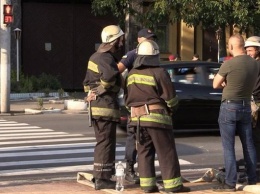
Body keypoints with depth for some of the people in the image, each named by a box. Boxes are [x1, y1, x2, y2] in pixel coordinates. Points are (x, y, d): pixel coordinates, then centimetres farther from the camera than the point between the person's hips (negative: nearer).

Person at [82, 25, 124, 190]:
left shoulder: (96, 56, 17)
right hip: (106, 105, -10)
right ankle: (102, 179, -3)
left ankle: (100, 175, 25)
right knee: (106, 143, -5)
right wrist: (101, 90, -23)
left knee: (102, 142, 18)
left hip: (96, 105, 10)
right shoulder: (106, 58, -15)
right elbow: (110, 75, -37)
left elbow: (88, 80, 25)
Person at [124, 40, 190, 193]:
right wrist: (172, 109, 9)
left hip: (137, 117, 6)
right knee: (166, 153, -2)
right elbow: (170, 96, -10)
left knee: (144, 152, 9)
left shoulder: (132, 74, 10)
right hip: (156, 117, -6)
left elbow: (127, 98, 16)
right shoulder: (159, 72, -11)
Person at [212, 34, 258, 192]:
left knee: (228, 147, -2)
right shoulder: (255, 64, 2)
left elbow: (216, 85, -5)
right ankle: (253, 180, 17)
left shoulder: (229, 64, -17)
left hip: (229, 107, -6)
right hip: (246, 107, 6)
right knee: (248, 145, 13)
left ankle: (230, 183, -2)